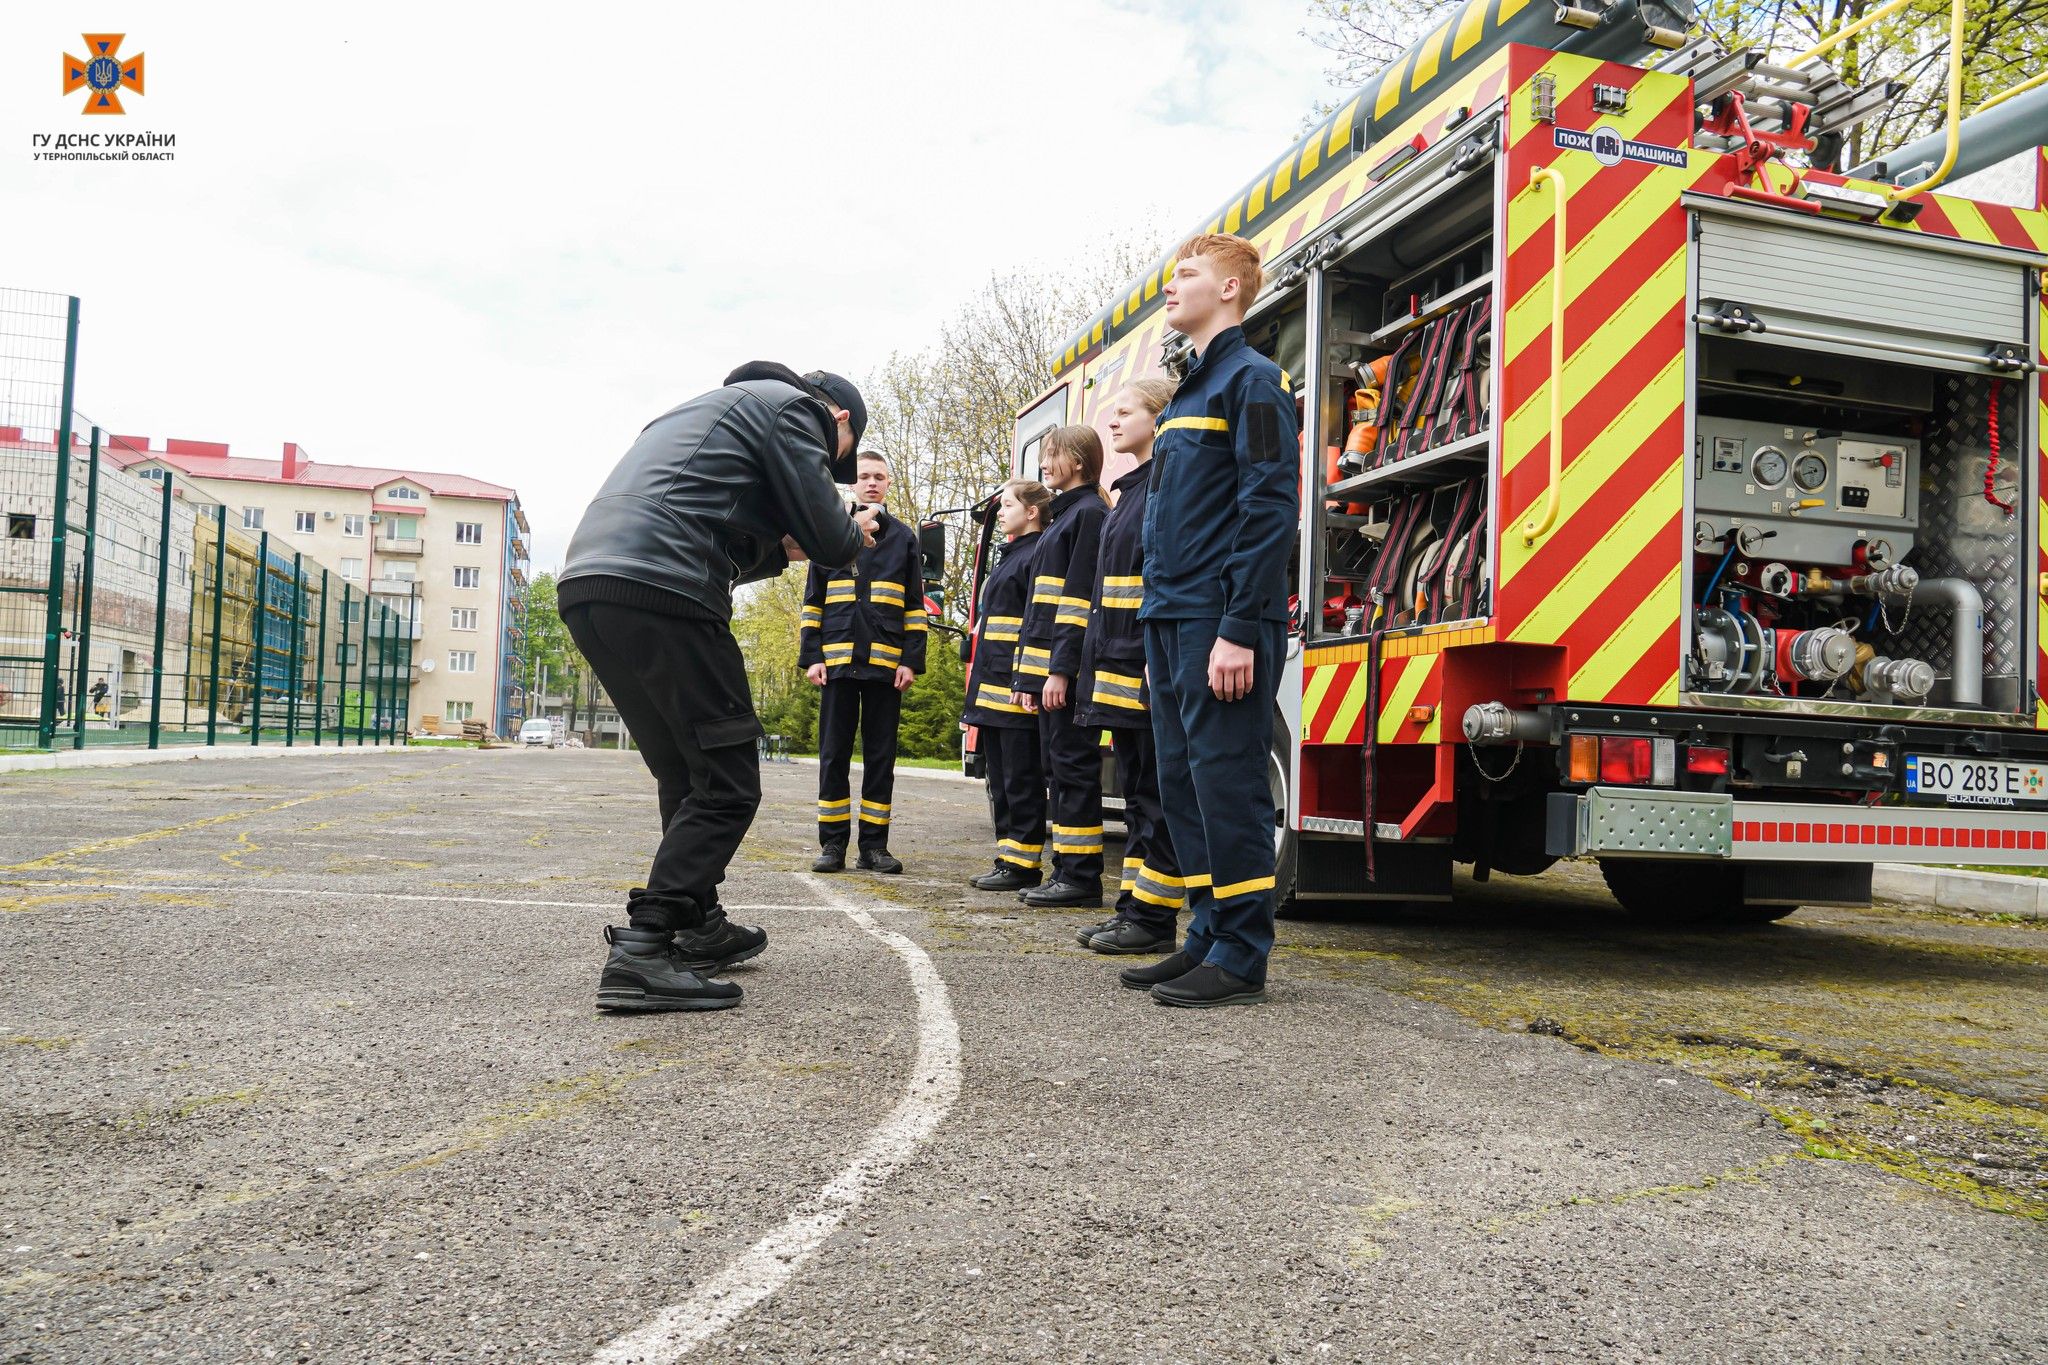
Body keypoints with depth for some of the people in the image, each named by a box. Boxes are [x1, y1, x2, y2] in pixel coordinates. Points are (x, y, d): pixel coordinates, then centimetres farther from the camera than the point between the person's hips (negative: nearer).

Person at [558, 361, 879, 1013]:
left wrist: (782, 548, 33)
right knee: (726, 784, -4)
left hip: (583, 587, 9)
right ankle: (641, 952, -12)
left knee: (686, 775, 20)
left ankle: (700, 926, 28)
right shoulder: (791, 405, 8)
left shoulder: (716, 405, 35)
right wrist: (854, 530, 22)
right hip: (659, 593, -9)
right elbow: (829, 541, 1)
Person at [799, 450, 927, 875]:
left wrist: (911, 661, -1)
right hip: (838, 662, 0)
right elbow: (812, 602, 10)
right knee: (833, 753, 2)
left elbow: (915, 606, 8)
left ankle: (874, 844, 8)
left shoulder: (903, 538, 11)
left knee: (881, 756, 3)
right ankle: (832, 844, 7)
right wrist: (810, 657, 0)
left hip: (886, 664, 0)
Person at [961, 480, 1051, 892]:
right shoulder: (1010, 557, 23)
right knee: (999, 777, 10)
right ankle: (1007, 858, 15)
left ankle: (1023, 864, -1)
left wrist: (1024, 680, -22)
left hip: (1016, 686, -10)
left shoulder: (1039, 554, -7)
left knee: (1021, 778, -6)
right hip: (992, 685, 10)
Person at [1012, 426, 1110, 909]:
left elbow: (1082, 597, -17)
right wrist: (1030, 674, 20)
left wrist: (1062, 669, -22)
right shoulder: (1062, 516, 23)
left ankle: (1082, 877, -4)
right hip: (1050, 670, 10)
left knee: (1073, 767, -8)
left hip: (1071, 671, -10)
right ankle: (1066, 870, 15)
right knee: (1058, 768, 10)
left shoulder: (1090, 514, -8)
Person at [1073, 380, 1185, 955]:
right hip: (1121, 666, 10)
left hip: (1152, 666, -10)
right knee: (1136, 791, 12)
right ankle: (1132, 908, 18)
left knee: (1156, 794, -4)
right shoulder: (1129, 492, 21)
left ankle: (1154, 919, 2)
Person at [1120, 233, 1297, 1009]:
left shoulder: (1251, 380, -6)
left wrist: (1241, 630, -21)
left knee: (1226, 780, -6)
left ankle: (1240, 959, 1)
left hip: (1220, 624, -9)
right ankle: (1209, 937, 20)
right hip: (1171, 623, 10)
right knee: (1182, 782, 11)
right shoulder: (1188, 391, 23)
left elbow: (1270, 509, -15)